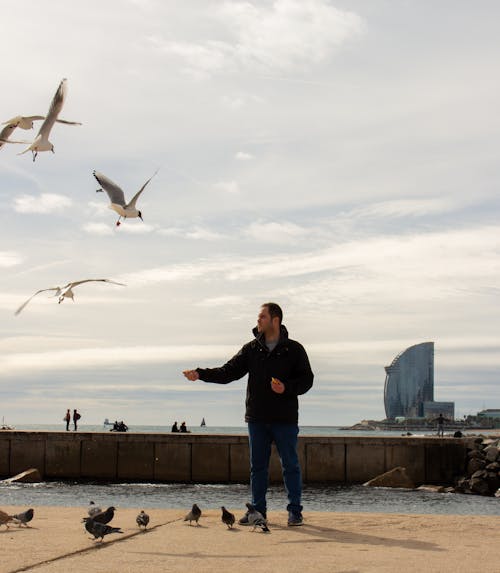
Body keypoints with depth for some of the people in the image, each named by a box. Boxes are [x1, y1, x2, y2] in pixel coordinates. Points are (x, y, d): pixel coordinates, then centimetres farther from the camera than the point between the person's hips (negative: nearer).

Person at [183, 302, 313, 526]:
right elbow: (228, 372, 4)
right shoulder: (251, 349, 7)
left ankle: (295, 511, 10)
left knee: (290, 465, 1)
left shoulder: (294, 349, -1)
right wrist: (200, 374, -8)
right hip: (257, 419, 3)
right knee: (257, 466, 8)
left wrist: (286, 388, -18)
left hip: (285, 419, -3)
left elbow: (306, 379, -1)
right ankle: (257, 509, 16)